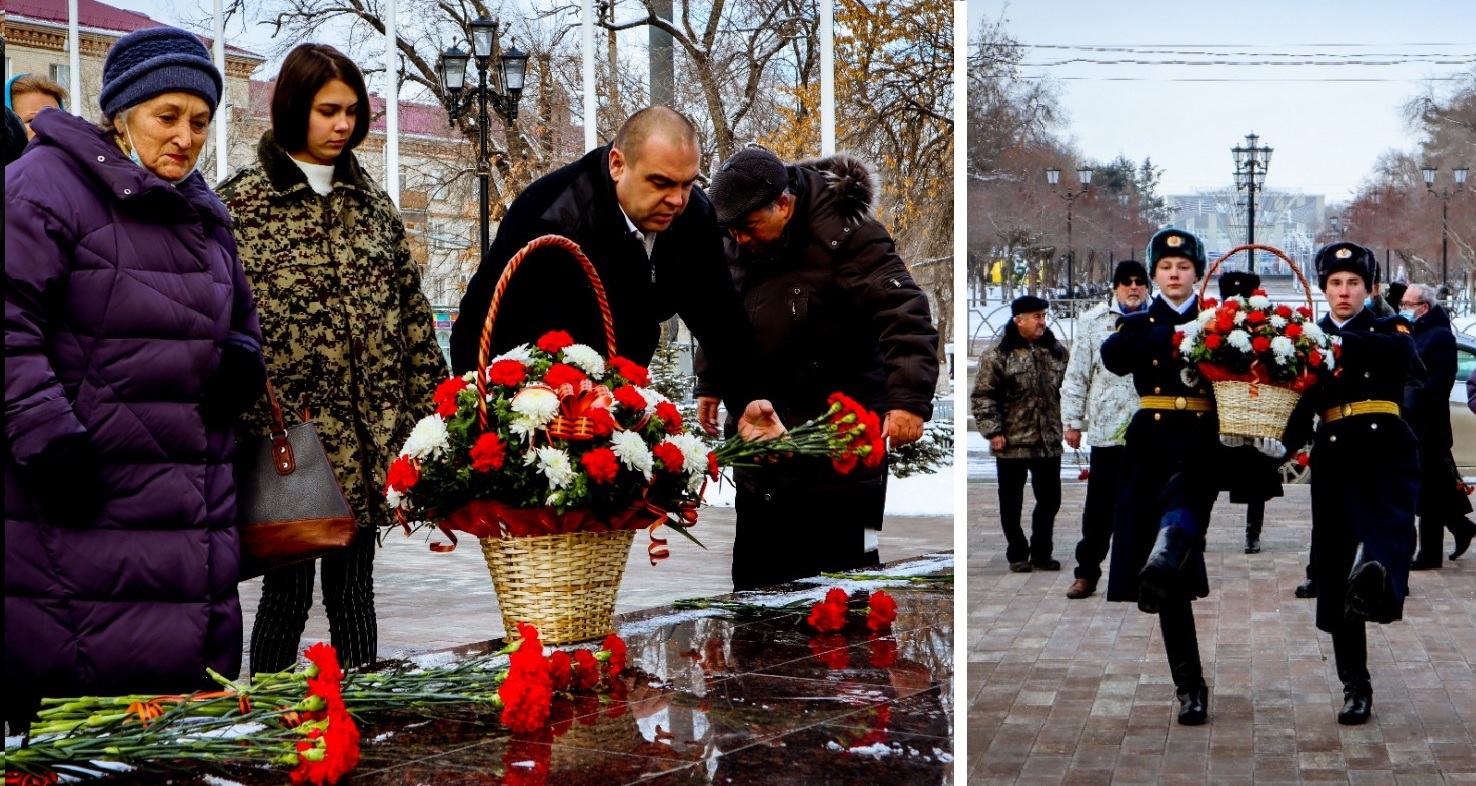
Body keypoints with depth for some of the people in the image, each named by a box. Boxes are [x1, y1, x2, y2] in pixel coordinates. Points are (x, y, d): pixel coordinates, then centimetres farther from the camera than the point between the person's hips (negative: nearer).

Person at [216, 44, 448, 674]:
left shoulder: (370, 198, 13)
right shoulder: (240, 202, -2)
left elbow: (410, 308, 14)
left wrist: (433, 409, 9)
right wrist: (232, 428, -9)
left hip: (368, 434, 4)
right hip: (286, 432, -4)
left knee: (354, 587, 10)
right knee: (287, 591, 2)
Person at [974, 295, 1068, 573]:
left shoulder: (1056, 352, 8)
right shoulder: (998, 355, -8)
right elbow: (982, 396, -9)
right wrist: (993, 431, -15)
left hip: (1049, 442, 4)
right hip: (1012, 443, -4)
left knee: (1050, 499, 9)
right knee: (1012, 502, 6)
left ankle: (1041, 553, 23)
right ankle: (1017, 554, 18)